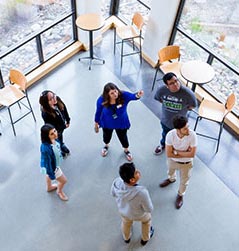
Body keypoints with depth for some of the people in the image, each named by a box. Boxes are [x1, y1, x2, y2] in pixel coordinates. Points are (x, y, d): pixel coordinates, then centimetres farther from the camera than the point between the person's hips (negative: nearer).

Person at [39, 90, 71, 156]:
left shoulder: (58, 100, -28)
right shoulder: (46, 114, -44)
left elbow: (65, 110, -8)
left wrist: (68, 121, 3)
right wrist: (64, 126, -17)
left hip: (62, 125, 5)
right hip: (55, 130, -5)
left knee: (60, 135, 37)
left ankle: (62, 145, 70)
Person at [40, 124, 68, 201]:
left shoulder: (54, 139, -23)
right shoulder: (46, 148, -46)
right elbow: (48, 162, -31)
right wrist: (52, 175, -16)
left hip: (54, 164, 7)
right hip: (51, 167, -7)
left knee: (48, 175, 37)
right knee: (63, 180, 17)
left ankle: (49, 187, 69)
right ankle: (59, 191, 51)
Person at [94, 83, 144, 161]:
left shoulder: (123, 95, -33)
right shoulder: (101, 100, -29)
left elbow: (133, 96, -51)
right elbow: (98, 112, -13)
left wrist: (138, 95, -76)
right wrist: (96, 124, 0)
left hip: (121, 123, -1)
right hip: (107, 123, 1)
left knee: (123, 137, 23)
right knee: (107, 136, 30)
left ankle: (126, 150, 57)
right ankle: (106, 146, 66)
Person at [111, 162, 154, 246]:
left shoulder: (116, 182, -34)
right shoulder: (141, 192, -45)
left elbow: (113, 193, -10)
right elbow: (149, 209, -26)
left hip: (123, 211, 3)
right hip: (139, 215, -3)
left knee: (125, 222, 37)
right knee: (146, 220, 33)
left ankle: (126, 238, 68)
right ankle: (145, 239, 60)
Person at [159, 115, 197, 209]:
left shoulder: (192, 135, -34)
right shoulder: (170, 135, -31)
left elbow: (192, 154, -30)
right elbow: (169, 154, -26)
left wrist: (176, 151, -28)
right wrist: (185, 153, -26)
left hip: (186, 163, -1)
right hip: (172, 160, 2)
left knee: (184, 181, 23)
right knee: (170, 172, 34)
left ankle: (180, 195, 54)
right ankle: (171, 179, 71)